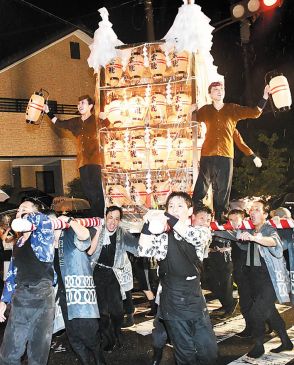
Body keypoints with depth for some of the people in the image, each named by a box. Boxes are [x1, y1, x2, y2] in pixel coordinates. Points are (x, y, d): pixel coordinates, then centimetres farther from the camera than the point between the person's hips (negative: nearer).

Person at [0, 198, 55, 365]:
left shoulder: (44, 233, 0)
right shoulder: (18, 243, 18)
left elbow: (42, 219, -24)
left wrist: (28, 219, -8)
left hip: (41, 297, -6)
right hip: (19, 298, 6)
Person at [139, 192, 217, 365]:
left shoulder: (201, 232, 2)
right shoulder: (162, 237, 1)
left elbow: (197, 237, -22)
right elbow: (144, 251, -17)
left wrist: (169, 219, -30)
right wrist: (148, 224, -30)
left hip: (196, 300, 1)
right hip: (173, 305, -1)